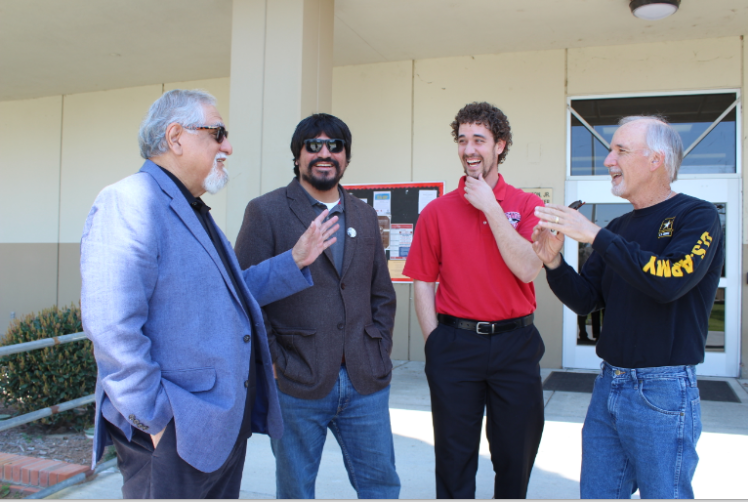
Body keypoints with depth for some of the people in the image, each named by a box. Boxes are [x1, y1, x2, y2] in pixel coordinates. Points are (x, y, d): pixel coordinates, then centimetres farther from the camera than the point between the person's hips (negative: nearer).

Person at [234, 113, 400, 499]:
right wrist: (271, 363, -10)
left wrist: (381, 352, 6)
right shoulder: (266, 211, -3)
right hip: (296, 384, -3)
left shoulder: (365, 215, 12)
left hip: (365, 382, 4)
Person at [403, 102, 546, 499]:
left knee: (516, 456, 15)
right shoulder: (437, 211, 2)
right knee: (454, 459, 12)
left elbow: (527, 269, -13)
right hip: (455, 344, 0)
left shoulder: (527, 205, 1)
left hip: (515, 343, 0)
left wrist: (490, 206, -14)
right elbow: (423, 283, 2)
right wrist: (435, 344, -4)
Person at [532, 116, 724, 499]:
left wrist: (596, 236, -24)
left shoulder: (697, 217, -8)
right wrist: (554, 262, -9)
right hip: (609, 383, 6)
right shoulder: (619, 228, 10)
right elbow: (585, 300, 8)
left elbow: (669, 280, -26)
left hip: (663, 392, -6)